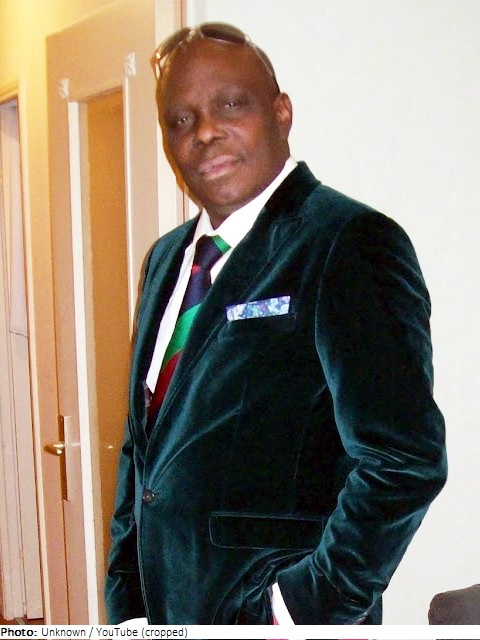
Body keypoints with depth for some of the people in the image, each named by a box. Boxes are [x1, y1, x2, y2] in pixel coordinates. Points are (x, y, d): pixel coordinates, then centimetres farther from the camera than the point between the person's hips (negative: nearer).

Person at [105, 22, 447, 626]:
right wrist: (125, 595, 11)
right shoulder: (167, 258, 9)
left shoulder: (349, 242, -15)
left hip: (275, 616, -6)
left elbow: (407, 461, -21)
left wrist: (308, 603, -17)